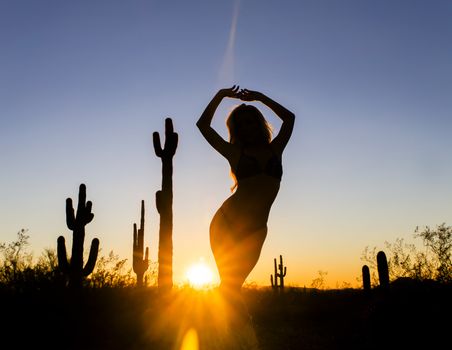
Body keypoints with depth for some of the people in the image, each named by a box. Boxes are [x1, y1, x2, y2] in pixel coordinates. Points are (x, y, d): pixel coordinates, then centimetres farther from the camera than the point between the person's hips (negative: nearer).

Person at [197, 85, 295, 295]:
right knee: (229, 284, -7)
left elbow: (289, 117, 23)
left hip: (255, 231, 2)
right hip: (227, 222, -1)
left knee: (232, 285, 1)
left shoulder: (275, 150, 15)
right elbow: (203, 125, 9)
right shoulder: (235, 152, 9)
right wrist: (221, 95, 14)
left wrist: (259, 97, 23)